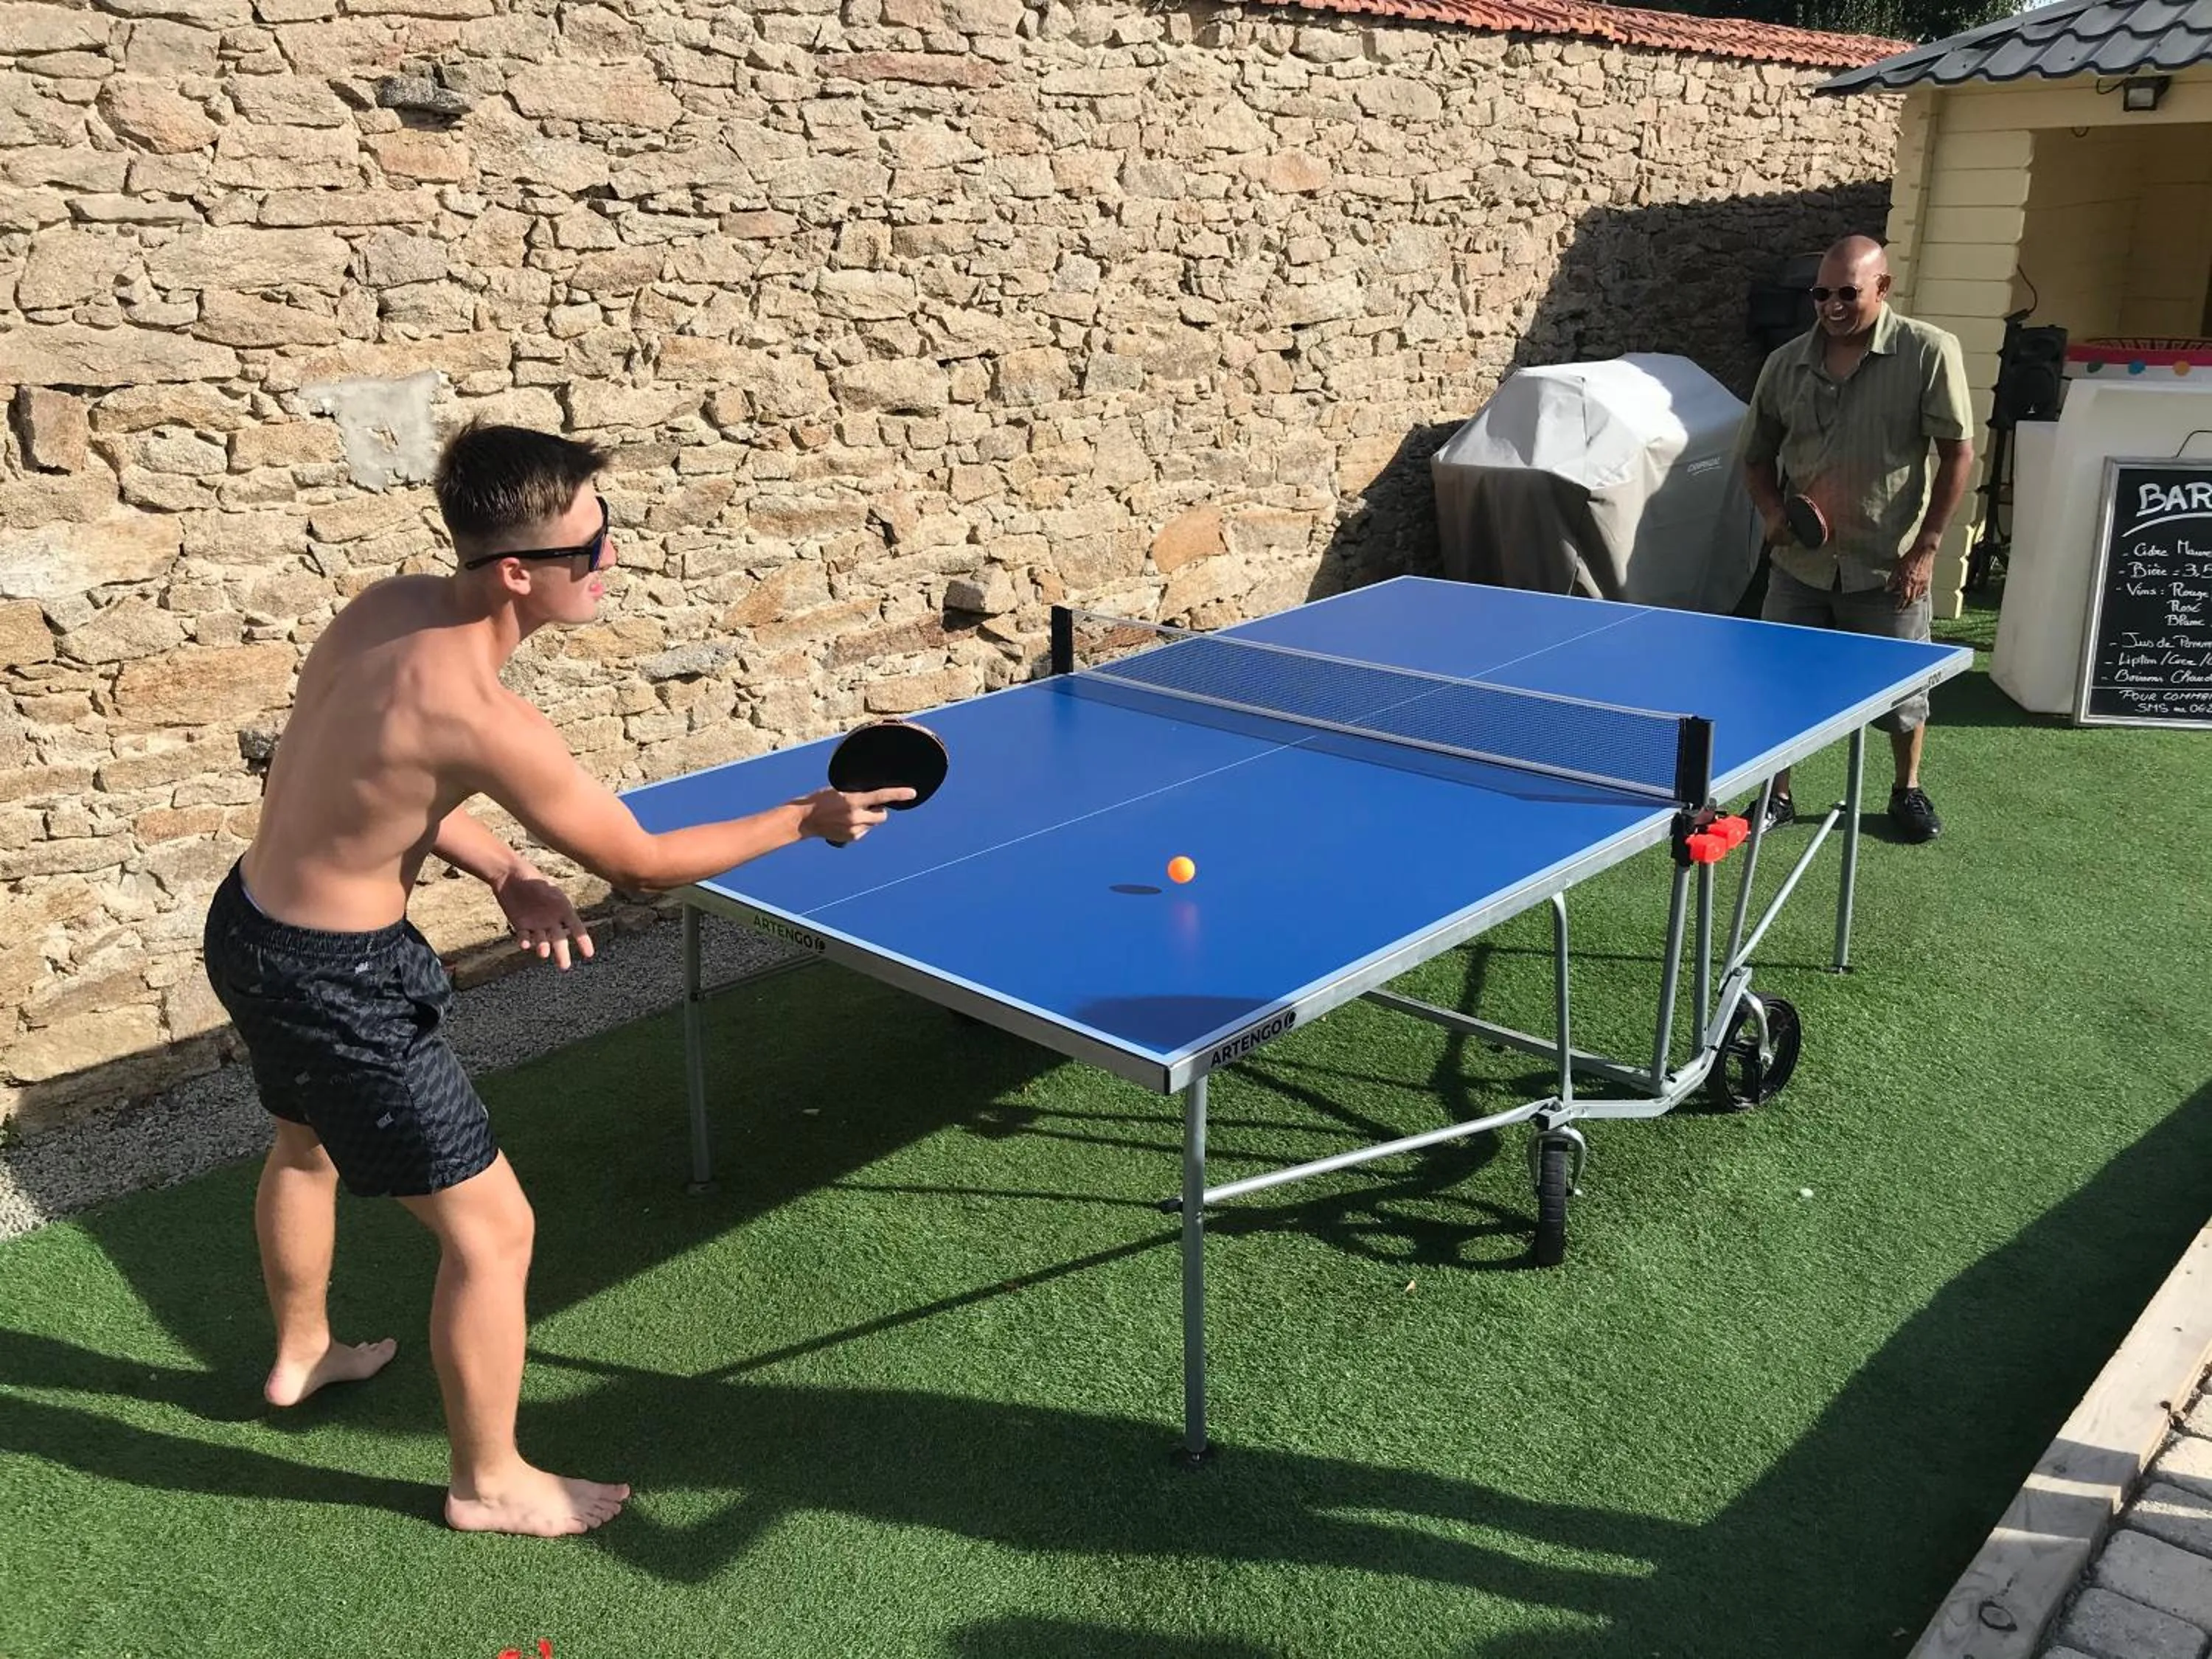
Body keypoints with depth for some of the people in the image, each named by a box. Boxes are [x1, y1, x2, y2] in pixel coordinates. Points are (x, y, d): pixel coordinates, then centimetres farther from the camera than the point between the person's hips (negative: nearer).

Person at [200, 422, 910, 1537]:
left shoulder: (389, 604, -7)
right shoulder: (483, 720, -32)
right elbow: (643, 864, -19)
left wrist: (506, 875, -2)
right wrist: (808, 820, -10)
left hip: (246, 922, 10)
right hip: (333, 982, -10)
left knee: (305, 1143, 34)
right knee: (491, 1228, 5)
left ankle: (300, 1354, 61)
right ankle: (489, 1484, 26)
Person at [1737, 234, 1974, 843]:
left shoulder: (1929, 352, -9)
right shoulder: (1787, 363, 1)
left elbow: (1957, 453, -7)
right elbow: (1757, 455, 12)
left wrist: (1926, 547, -11)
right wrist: (1772, 511, -8)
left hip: (1888, 567, -2)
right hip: (1801, 563, 3)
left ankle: (1909, 792, 33)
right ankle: (1777, 796, 22)